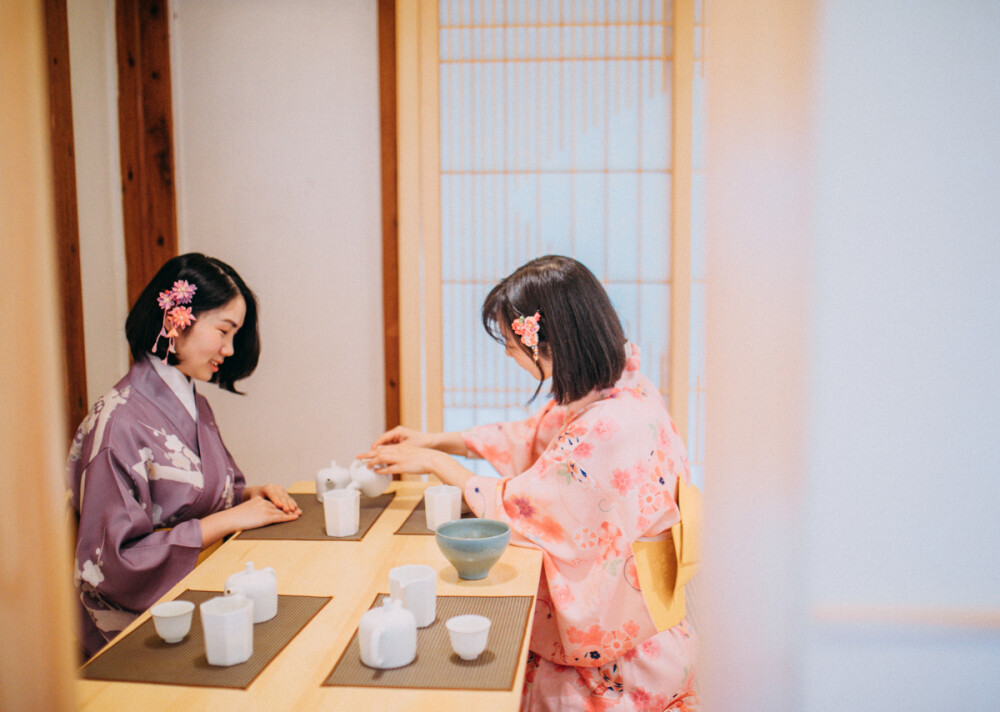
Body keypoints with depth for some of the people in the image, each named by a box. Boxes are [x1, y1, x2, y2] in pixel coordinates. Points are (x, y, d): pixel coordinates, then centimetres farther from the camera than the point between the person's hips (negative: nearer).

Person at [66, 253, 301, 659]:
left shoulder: (196, 407, 9)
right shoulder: (119, 424, -17)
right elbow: (116, 558, -18)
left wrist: (249, 496, 0)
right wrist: (229, 520, -17)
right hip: (140, 624, -7)